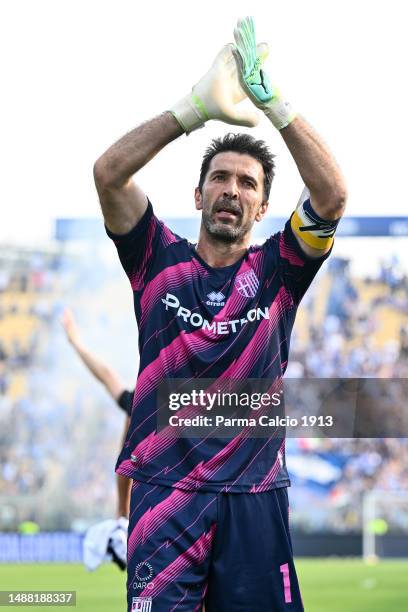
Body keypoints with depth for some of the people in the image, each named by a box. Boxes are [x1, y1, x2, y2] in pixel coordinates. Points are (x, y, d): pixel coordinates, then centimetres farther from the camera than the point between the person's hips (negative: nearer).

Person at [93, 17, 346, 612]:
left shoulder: (277, 270, 9)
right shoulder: (161, 261, 9)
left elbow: (332, 193, -6)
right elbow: (108, 172, -4)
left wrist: (273, 102, -11)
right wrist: (198, 107, -10)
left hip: (255, 495, 1)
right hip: (165, 490, -1)